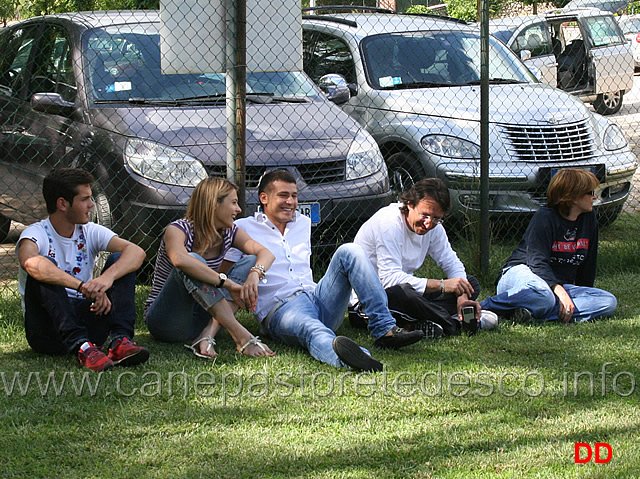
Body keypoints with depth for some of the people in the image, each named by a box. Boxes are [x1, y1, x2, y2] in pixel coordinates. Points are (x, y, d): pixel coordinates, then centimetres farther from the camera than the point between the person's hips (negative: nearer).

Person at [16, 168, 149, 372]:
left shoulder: (90, 232, 5)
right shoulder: (36, 234, -9)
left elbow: (137, 252, -12)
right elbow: (30, 263, -35)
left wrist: (107, 278, -34)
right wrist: (83, 287, -45)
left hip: (85, 321, 4)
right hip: (47, 331, -4)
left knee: (119, 260, -10)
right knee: (44, 267, -29)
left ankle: (120, 340, -30)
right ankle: (82, 347, -43)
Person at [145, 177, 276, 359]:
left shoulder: (229, 233, 6)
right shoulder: (179, 230, -13)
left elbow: (266, 253, -8)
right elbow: (179, 260, -36)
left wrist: (255, 275, -31)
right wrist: (228, 284, -39)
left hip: (199, 320, 6)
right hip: (165, 321, -6)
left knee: (251, 262, -8)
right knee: (193, 261, -31)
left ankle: (207, 336, -28)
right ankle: (241, 336, -39)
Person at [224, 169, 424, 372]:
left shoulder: (303, 224, 26)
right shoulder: (244, 228, 7)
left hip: (317, 298, 6)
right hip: (280, 309, -6)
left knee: (348, 252, -17)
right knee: (312, 331, -42)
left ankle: (385, 329, -29)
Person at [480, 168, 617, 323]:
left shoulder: (589, 219, 10)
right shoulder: (544, 217, -11)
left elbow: (588, 263, 19)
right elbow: (537, 261, -21)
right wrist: (561, 292, -32)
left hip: (560, 284, 7)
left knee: (609, 302, -22)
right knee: (543, 296, -46)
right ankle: (483, 306, -30)